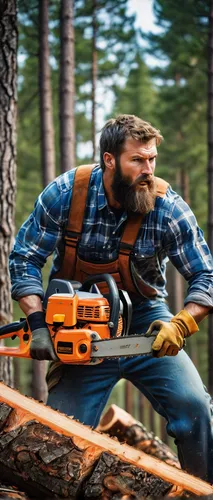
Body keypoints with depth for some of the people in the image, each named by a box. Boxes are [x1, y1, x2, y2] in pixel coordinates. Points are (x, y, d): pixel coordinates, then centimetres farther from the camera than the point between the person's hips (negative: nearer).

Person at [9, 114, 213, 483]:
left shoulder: (168, 208, -17)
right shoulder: (65, 193, -16)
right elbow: (25, 259, -9)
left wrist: (180, 326, -30)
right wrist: (38, 324, -21)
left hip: (145, 321, 0)